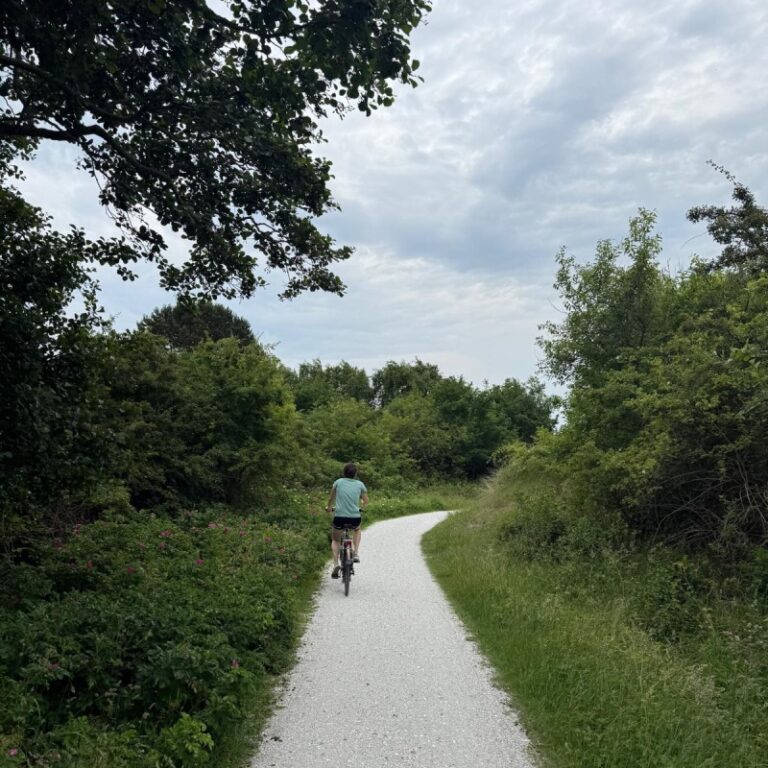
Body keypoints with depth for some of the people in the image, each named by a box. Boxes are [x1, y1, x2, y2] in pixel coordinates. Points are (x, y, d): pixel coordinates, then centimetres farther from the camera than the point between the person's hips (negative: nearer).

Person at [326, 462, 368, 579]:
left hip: (339, 517, -1)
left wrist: (329, 508, 41)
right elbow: (366, 502, 17)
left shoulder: (338, 482, 7)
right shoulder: (360, 484, 8)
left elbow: (331, 498, 21)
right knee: (357, 530, 36)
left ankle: (336, 564, 2)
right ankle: (356, 554, 19)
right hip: (355, 518, 1)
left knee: (335, 540, 23)